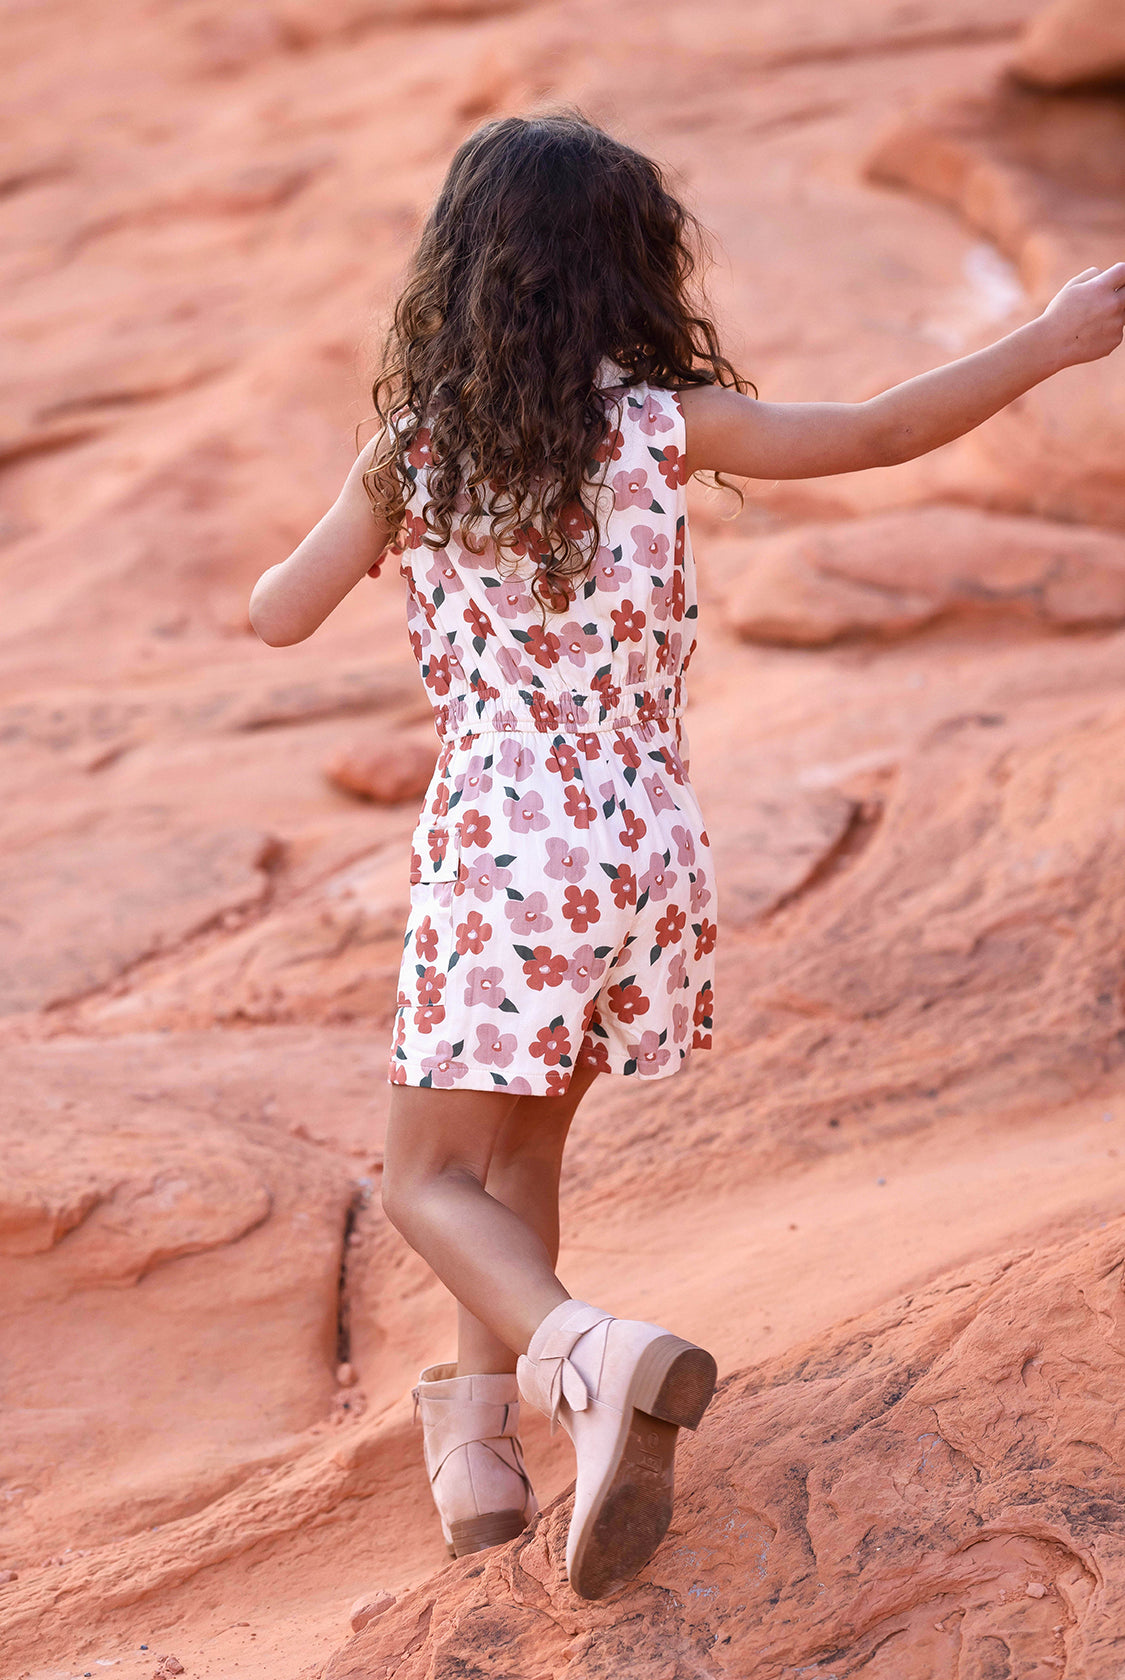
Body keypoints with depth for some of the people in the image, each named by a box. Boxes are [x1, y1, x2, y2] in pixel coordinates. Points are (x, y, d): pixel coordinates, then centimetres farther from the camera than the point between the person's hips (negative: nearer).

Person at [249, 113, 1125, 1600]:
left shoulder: (416, 448, -3)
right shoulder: (661, 423, -4)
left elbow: (277, 617, 6)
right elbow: (877, 435, 1)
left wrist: (368, 527, 26)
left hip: (494, 849, -2)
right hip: (646, 848, 2)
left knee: (432, 1178, 5)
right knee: (521, 1150, 21)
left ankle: (596, 1359, -22)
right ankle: (480, 1431, 27)